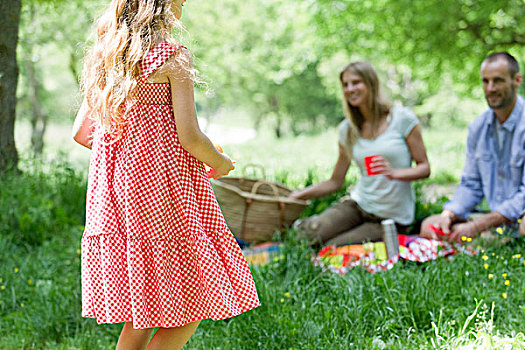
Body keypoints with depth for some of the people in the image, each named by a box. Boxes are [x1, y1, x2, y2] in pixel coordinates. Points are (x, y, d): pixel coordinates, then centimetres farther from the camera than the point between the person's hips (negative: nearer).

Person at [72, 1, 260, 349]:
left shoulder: (104, 57, 12)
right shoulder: (172, 56, -9)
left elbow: (81, 132, 15)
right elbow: (190, 136, -14)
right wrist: (220, 163, 5)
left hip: (115, 189, 8)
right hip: (163, 181, -8)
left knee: (141, 316, 14)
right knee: (193, 306, 2)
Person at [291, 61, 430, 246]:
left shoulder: (402, 119, -7)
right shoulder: (347, 129, 6)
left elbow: (424, 168, -5)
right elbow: (335, 181, 10)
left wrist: (395, 173, -25)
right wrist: (297, 196, -1)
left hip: (392, 218, -3)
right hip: (358, 204, 3)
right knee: (307, 233, -24)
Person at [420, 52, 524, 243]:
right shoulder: (478, 127, 9)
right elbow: (471, 185, 15)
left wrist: (476, 227, -24)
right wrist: (448, 214, -6)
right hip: (495, 217, 8)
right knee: (429, 226, -3)